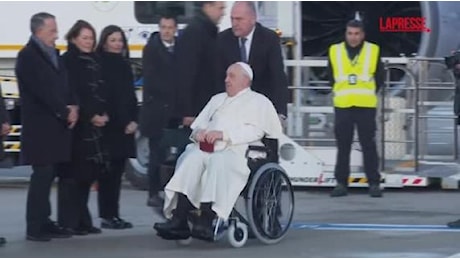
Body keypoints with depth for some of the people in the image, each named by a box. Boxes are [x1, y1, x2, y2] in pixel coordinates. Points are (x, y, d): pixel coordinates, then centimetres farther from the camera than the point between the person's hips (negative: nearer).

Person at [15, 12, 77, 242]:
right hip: (40, 127, -7)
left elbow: (64, 85, 17)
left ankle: (44, 222, 13)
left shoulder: (54, 54, 17)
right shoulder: (28, 56, -8)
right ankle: (35, 228, -6)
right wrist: (65, 112, -12)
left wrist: (73, 107, -1)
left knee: (48, 175, 8)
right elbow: (42, 91, -15)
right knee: (42, 175, -9)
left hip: (57, 126, 7)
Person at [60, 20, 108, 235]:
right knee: (76, 173, -8)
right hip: (78, 124, -7)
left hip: (97, 123, 7)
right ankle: (71, 221, -6)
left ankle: (83, 220, 13)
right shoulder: (68, 61, -7)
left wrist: (104, 114, 2)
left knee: (88, 173, 8)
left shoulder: (93, 61, 16)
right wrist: (90, 116, -14)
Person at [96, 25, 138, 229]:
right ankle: (107, 215, -5)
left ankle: (113, 215, 10)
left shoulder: (123, 64, 17)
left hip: (125, 126, 7)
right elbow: (102, 97, -12)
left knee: (117, 172, 7)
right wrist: (124, 122, -14)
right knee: (109, 172, -7)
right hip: (110, 126, -7)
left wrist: (133, 120, 7)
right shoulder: (100, 64, -7)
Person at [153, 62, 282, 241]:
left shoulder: (259, 102, 15)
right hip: (208, 146, 5)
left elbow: (254, 131, -3)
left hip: (236, 150, -5)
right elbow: (198, 124, 25)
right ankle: (179, 221, -43)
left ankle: (206, 223, -47)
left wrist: (224, 134, -14)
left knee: (219, 161, -38)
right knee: (191, 158, -30)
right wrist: (199, 132, 0)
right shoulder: (217, 100, 33)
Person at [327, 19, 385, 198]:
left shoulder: (373, 51, 3)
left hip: (366, 106, -1)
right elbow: (331, 77, 16)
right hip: (342, 106, 2)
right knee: (343, 146, 5)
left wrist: (369, 94, 7)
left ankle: (374, 183, 2)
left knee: (369, 145, -1)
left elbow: (379, 78, 11)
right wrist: (339, 93, 11)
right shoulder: (335, 51, 6)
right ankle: (341, 183, 9)